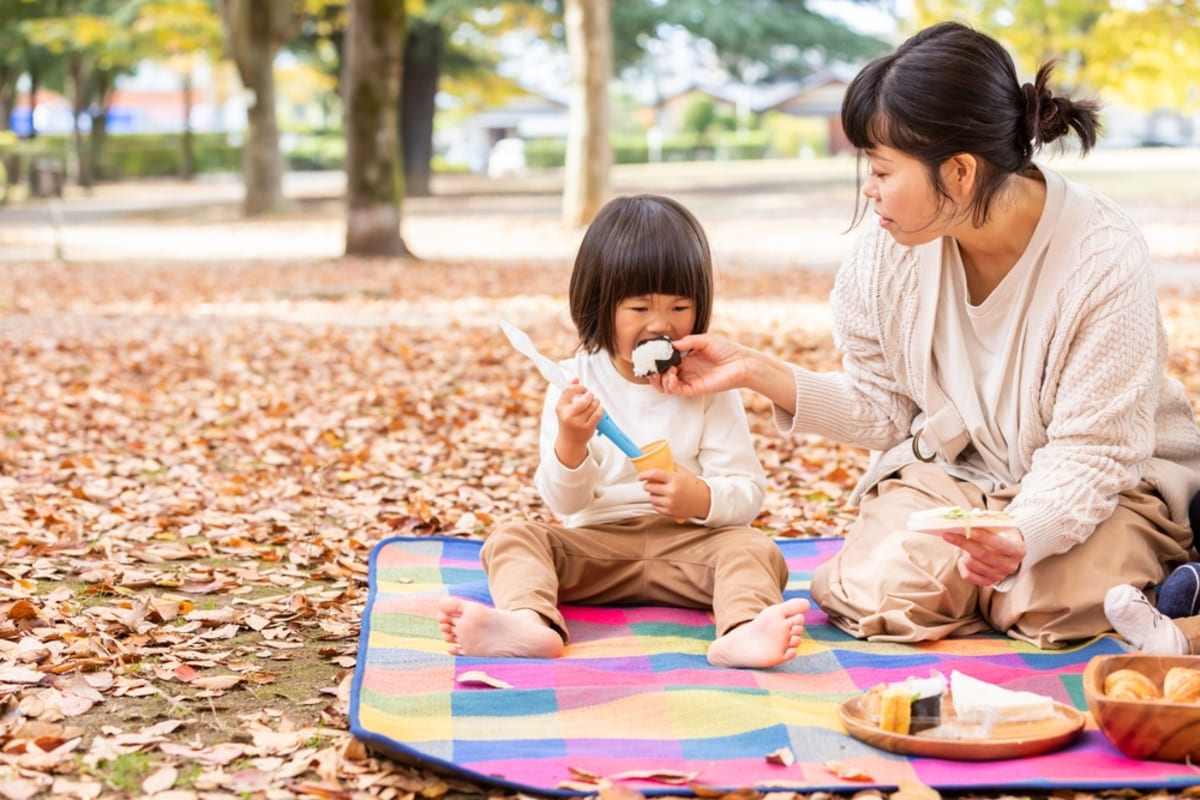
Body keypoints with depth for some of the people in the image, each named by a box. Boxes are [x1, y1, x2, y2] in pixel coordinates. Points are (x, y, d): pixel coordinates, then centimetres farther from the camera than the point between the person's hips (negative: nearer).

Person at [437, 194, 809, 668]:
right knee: (511, 538, -21)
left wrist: (701, 499, -25)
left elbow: (748, 492, -3)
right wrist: (571, 444, -22)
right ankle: (531, 624, -51)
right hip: (597, 545, 1)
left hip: (687, 543, -1)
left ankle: (742, 632, -58)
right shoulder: (576, 382, 1)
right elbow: (565, 503, -1)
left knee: (756, 549, -28)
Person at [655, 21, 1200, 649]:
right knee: (881, 594, -26)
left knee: (1057, 604, -31)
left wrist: (1024, 537, -43)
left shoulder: (1105, 261, -24)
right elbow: (883, 409, 0)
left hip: (1099, 478, -2)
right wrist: (756, 373, -12)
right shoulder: (884, 253, -11)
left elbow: (1089, 452, -23)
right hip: (947, 470, 3)